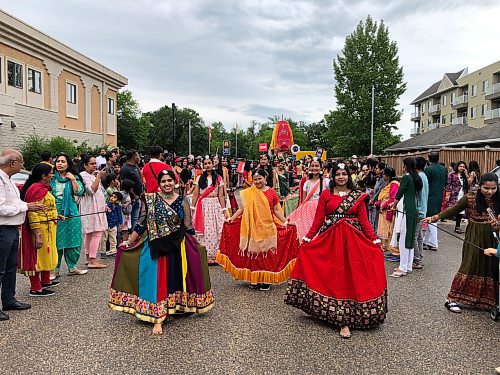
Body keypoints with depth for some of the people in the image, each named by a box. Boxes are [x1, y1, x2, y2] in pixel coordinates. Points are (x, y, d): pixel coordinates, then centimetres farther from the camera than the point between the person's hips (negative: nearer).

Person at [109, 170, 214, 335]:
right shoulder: (150, 199, -2)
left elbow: (188, 228, 4)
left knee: (174, 279, 9)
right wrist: (128, 242, 1)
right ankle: (157, 319, 3)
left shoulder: (182, 201, 1)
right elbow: (141, 224, 1)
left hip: (177, 247, 1)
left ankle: (174, 307, 30)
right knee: (156, 281, -2)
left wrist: (196, 246, 3)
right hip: (155, 247, -1)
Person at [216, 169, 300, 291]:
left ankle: (266, 280, 12)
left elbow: (276, 210, 5)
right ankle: (254, 279, 18)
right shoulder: (248, 193, 4)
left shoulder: (271, 192, 2)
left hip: (268, 228, -1)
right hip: (253, 228, 1)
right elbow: (242, 208, 6)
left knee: (267, 254, 3)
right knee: (253, 253, 6)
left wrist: (285, 221, -4)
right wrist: (231, 218, -3)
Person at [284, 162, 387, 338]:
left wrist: (375, 239, -6)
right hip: (330, 239, 0)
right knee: (334, 276, -1)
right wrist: (308, 238, -7)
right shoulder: (326, 194, 5)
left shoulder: (357, 196, 6)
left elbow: (364, 220, 3)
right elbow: (318, 219, 1)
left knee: (351, 276, 3)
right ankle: (342, 319, 7)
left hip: (353, 239, 1)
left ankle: (344, 318, 17)